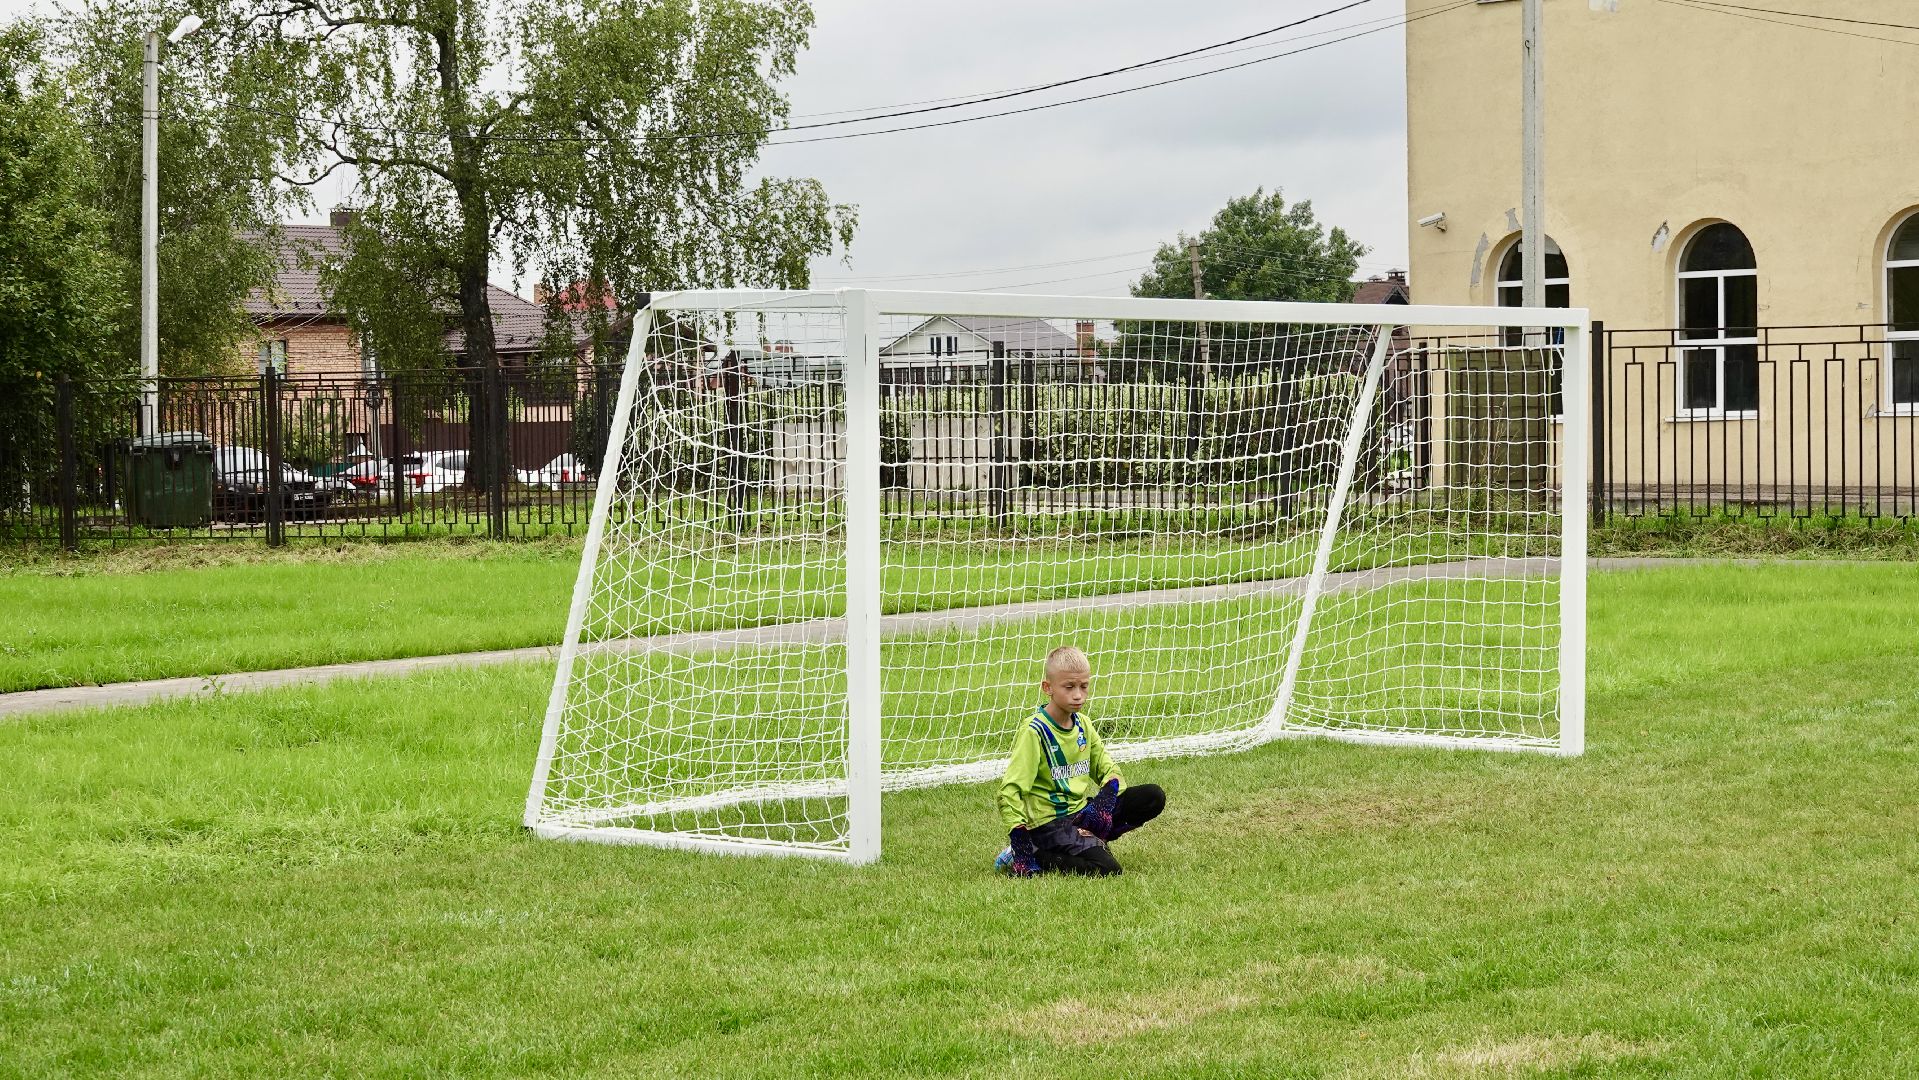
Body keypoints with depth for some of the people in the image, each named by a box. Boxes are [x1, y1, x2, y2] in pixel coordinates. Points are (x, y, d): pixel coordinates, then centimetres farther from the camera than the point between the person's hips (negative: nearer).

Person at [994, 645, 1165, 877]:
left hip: (1081, 811, 7)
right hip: (1049, 821, -7)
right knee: (1106, 868, -25)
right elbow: (1010, 790, -19)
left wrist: (1106, 798, -10)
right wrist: (1020, 840, -25)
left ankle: (1090, 839, 0)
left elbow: (1107, 769, 12)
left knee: (1153, 797, -2)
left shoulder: (1083, 725, 7)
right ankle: (1027, 856, -7)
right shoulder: (1034, 731, -16)